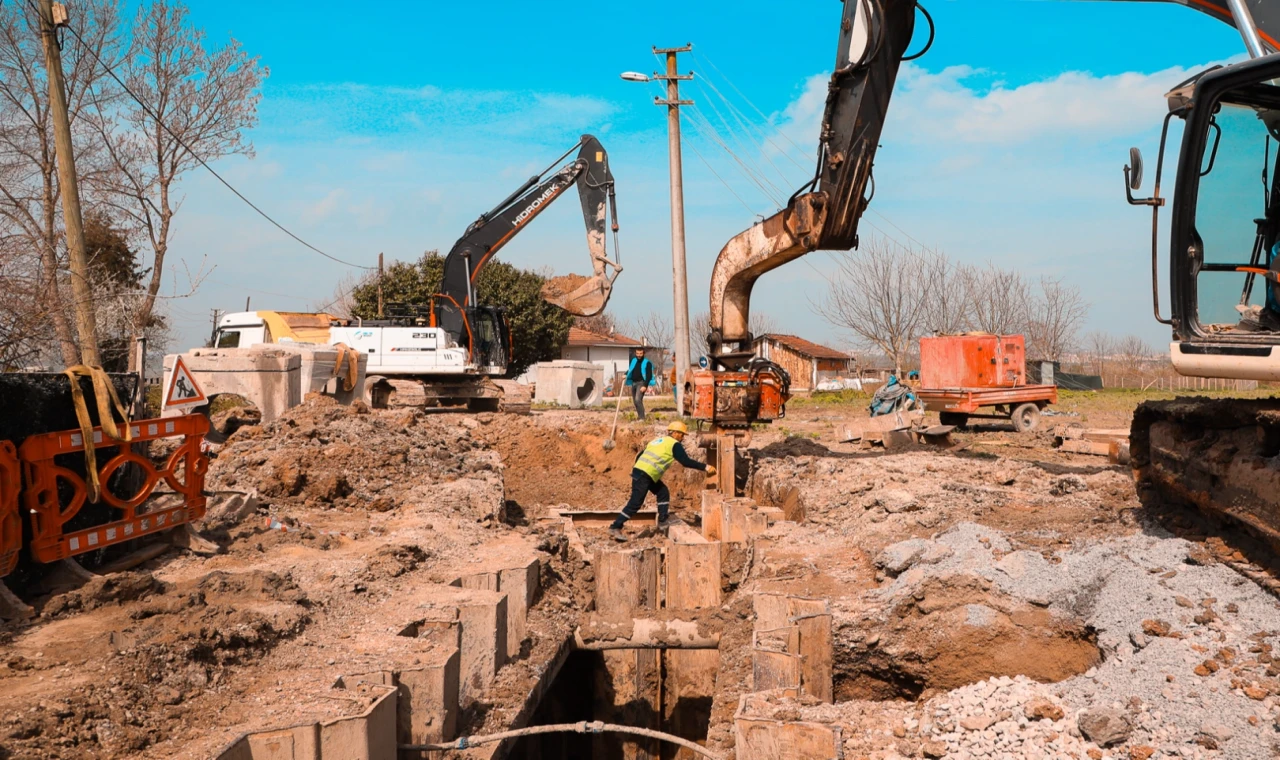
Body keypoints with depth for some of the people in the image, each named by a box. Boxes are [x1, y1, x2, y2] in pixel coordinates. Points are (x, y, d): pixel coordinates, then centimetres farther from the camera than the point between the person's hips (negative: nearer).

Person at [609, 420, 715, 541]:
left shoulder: (657, 440, 25)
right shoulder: (674, 444, 1)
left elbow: (639, 457, 24)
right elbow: (686, 461, -7)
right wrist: (705, 467, -4)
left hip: (638, 470, 9)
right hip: (644, 475, -9)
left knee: (663, 492, 17)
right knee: (635, 503, -8)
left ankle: (663, 520, 19)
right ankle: (615, 527, -8)